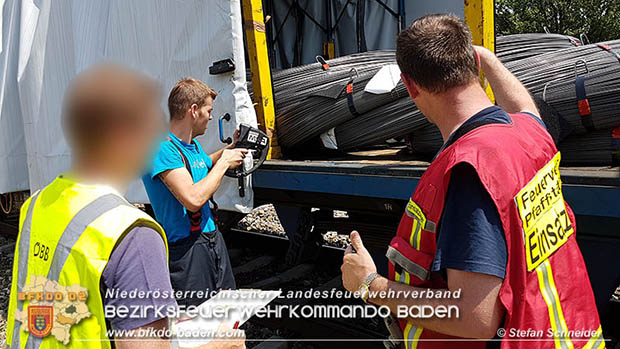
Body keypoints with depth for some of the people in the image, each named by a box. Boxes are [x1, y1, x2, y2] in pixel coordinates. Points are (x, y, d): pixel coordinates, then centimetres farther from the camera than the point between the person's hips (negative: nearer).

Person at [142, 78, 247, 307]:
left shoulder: (193, 146, 12)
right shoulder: (162, 148, -17)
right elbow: (193, 198, -27)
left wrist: (230, 148, 21)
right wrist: (224, 162, -14)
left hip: (212, 237, 9)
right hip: (186, 247, -9)